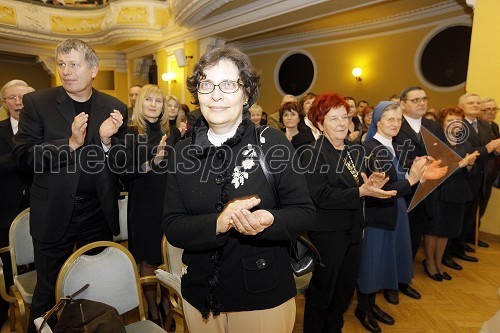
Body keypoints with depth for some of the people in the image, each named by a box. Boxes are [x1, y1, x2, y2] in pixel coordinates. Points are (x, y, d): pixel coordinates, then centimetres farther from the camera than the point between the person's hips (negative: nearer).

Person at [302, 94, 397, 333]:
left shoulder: (354, 152, 10)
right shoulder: (312, 155, -15)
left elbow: (356, 186, 16)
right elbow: (321, 196, -23)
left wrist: (371, 186, -4)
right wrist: (360, 191, -28)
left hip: (352, 231, 8)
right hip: (327, 234, -7)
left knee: (345, 289, 21)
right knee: (321, 292, 10)